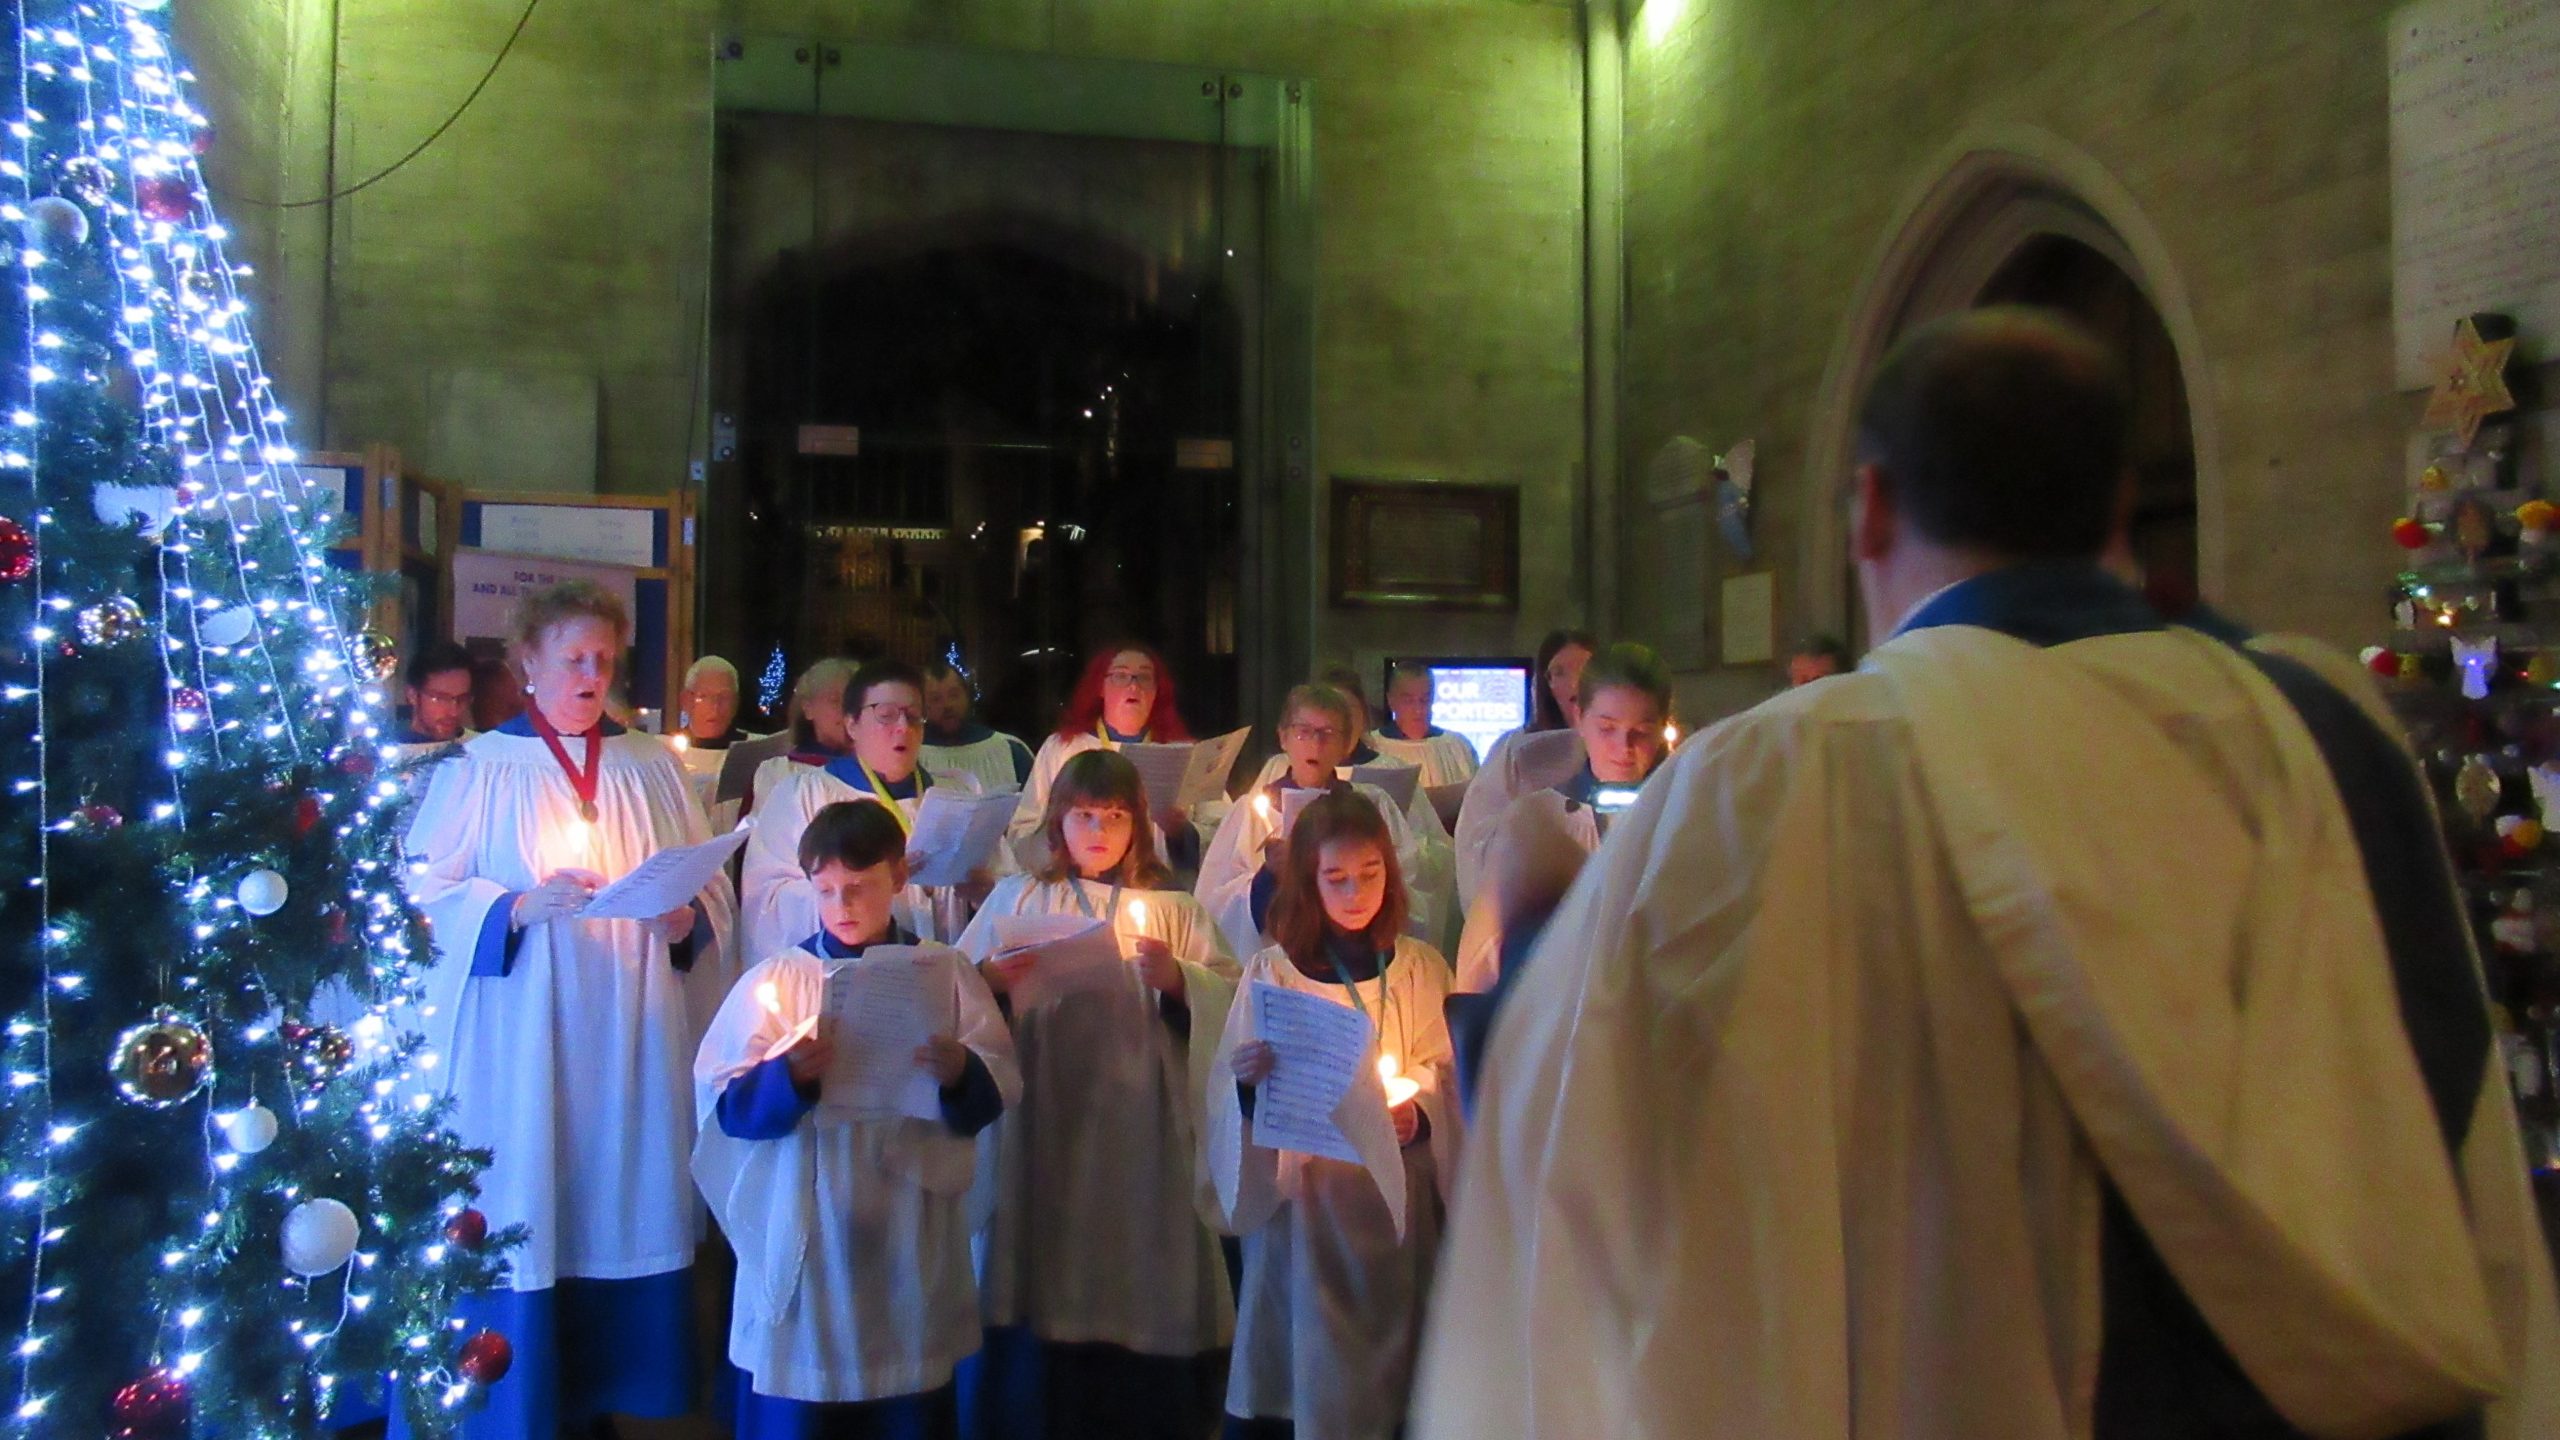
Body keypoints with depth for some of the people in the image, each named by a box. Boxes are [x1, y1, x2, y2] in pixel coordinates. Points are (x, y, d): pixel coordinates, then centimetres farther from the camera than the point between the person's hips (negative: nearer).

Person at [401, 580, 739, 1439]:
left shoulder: (653, 767, 11)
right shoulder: (479, 767, 2)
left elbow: (713, 891, 11)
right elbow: (423, 892, -4)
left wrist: (687, 921, -10)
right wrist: (515, 906, -18)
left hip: (633, 1037, 3)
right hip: (518, 1038, -3)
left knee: (624, 1211, 5)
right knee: (516, 1221, -1)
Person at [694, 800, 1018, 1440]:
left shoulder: (945, 975, 6)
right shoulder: (775, 980, 3)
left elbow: (1002, 1083, 0)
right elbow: (724, 1105, -4)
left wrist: (961, 1074, -20)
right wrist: (787, 1078, -22)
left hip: (912, 1244, 1)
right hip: (801, 1240, -1)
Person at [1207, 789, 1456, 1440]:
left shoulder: (1422, 968, 4)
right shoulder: (1271, 973, -2)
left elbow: (1446, 1080, 0)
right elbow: (1231, 1098, -6)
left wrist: (1420, 1116, -20)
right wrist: (1249, 1083, -28)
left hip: (1397, 1200, 2)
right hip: (1304, 1198, -1)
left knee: (1393, 1375, 7)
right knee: (1309, 1380, 3)